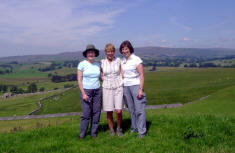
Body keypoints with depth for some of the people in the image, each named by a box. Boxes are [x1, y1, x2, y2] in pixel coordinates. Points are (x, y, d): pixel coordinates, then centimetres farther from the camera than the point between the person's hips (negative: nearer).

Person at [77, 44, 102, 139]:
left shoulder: (98, 64, 8)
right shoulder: (82, 64, -4)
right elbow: (79, 80, -6)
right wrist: (83, 93, -11)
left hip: (97, 91, 4)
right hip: (86, 91, -4)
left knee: (96, 112, 5)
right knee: (86, 114, -5)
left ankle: (94, 133, 18)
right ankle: (82, 134, 10)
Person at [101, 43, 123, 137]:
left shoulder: (118, 61, 2)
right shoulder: (102, 62, 2)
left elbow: (122, 74, 6)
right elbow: (101, 77, 10)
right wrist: (107, 82, 1)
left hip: (118, 88, 0)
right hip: (107, 89, 1)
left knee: (118, 111, -5)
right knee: (109, 112, 5)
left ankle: (119, 129, 20)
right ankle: (111, 130, 23)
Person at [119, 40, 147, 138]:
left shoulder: (136, 59, -6)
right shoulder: (122, 61, 10)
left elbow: (141, 75, -8)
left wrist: (141, 89, -14)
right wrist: (121, 89, 10)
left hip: (135, 85, -5)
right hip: (125, 87, 5)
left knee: (139, 109, -2)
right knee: (131, 109, 11)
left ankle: (141, 131, 6)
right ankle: (134, 128, 26)